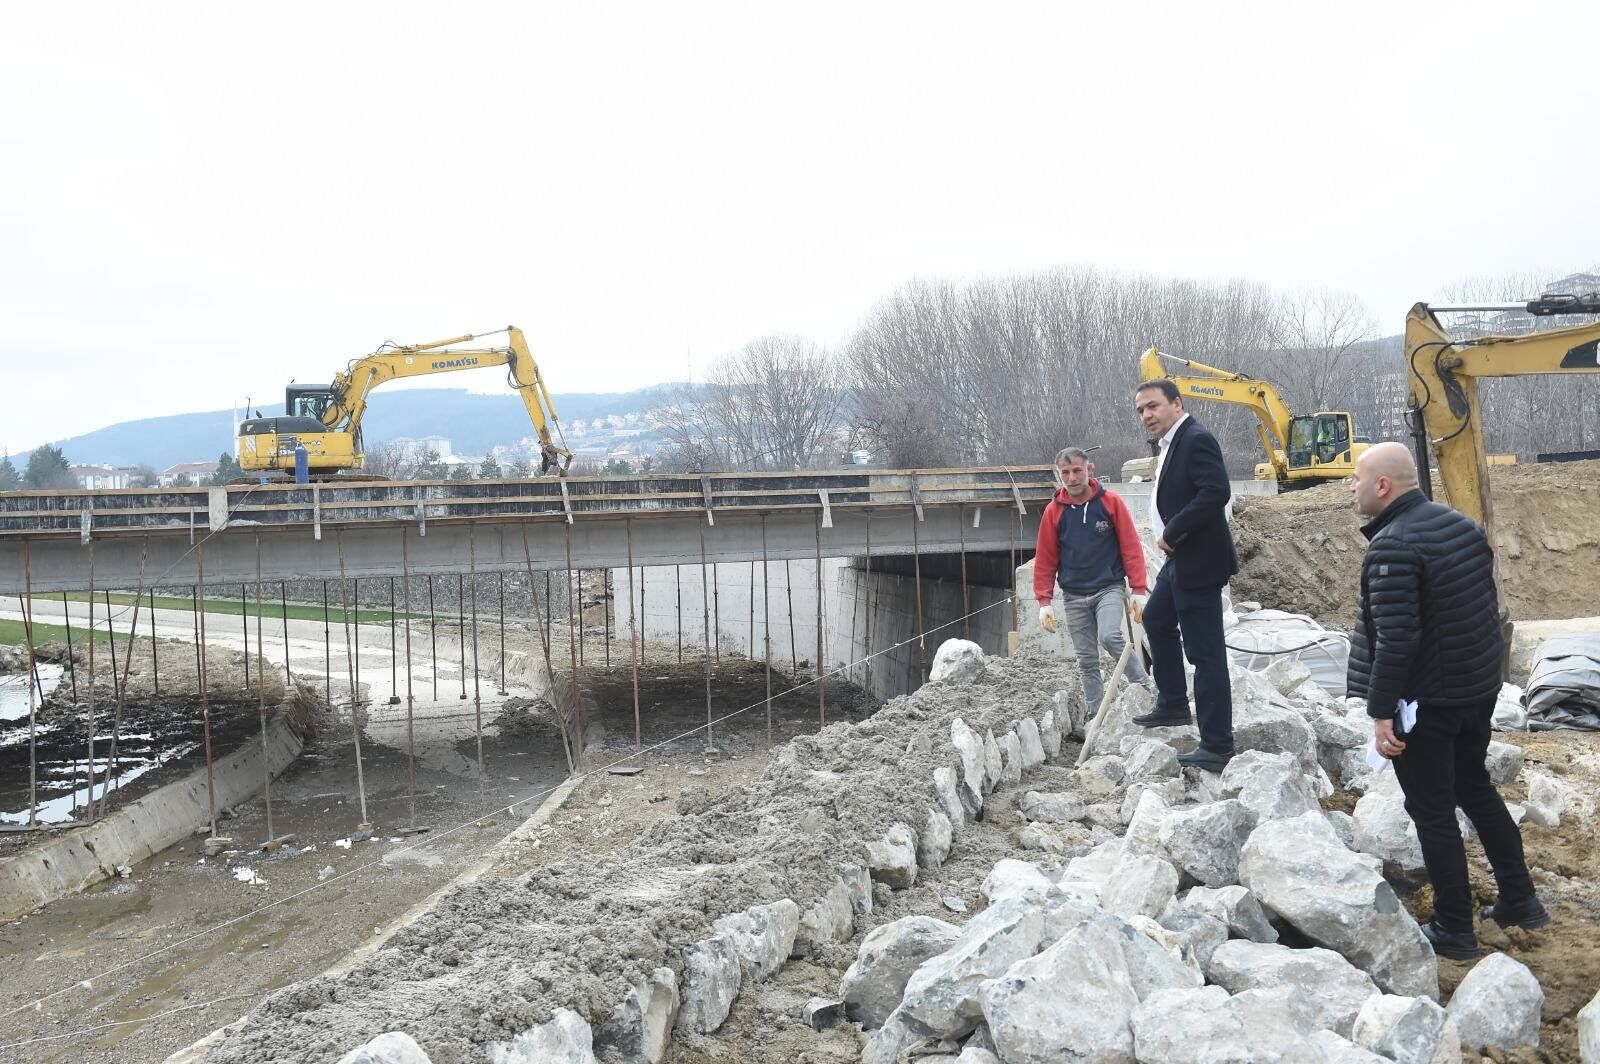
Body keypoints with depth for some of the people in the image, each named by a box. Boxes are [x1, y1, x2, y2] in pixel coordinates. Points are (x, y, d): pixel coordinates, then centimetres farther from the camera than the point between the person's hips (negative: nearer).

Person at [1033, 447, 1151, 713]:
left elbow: (1131, 548, -4)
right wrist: (1044, 601, 0)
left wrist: (1139, 590, -8)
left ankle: (1146, 688, -7)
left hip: (1109, 588, -3)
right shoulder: (1053, 511, 1)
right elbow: (1045, 559, 4)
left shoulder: (1111, 502, -4)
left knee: (1110, 636, -26)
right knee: (1087, 661, 5)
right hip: (1074, 596, 3)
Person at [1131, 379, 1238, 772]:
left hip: (1199, 562, -11)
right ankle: (1172, 705, 42)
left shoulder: (1197, 439, -17)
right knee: (1156, 620, 27)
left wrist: (1171, 533, -22)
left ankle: (1217, 747, 0)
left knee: (1205, 652, -6)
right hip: (1180, 559, 11)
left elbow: (1217, 492, -28)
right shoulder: (1172, 443, 12)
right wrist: (1171, 538, 6)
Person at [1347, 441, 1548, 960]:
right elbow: (1486, 607, 13)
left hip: (1426, 702, -9)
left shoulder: (1391, 547, -22)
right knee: (1474, 786, 25)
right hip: (1479, 688, 9)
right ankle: (1520, 901, 33)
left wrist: (1381, 712, -20)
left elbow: (1395, 639, -26)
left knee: (1433, 812, 4)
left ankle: (1454, 931, 15)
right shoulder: (1462, 524, 5)